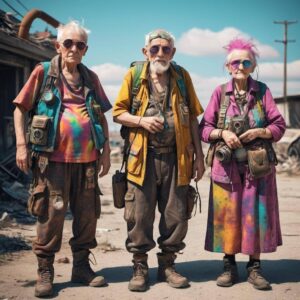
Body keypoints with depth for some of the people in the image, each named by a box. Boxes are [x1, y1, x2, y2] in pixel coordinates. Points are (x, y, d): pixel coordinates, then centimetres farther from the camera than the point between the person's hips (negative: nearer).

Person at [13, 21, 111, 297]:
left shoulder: (91, 78, 13)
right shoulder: (43, 72, 3)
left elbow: (102, 116, 18)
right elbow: (20, 109, 3)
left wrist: (106, 151, 11)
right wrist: (22, 145, -6)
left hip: (87, 159, 4)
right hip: (53, 158, -4)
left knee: (87, 215, 7)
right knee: (51, 214, -2)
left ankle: (81, 267, 21)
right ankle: (45, 271, 10)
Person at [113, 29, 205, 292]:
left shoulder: (182, 76, 8)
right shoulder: (134, 74, 3)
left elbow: (192, 117, 10)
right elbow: (118, 112, 5)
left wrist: (199, 155, 6)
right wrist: (141, 121, -14)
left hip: (176, 157, 2)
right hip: (143, 157, -2)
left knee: (176, 215, 6)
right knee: (139, 215, 1)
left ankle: (167, 264, 22)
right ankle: (140, 267, 15)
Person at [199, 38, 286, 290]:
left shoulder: (262, 91, 3)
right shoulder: (220, 93, 3)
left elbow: (279, 126, 2)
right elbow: (204, 128, 3)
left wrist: (259, 132, -14)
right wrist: (222, 133, -14)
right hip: (227, 165, 0)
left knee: (256, 213, 2)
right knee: (227, 214, 2)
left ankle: (254, 267, 13)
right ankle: (229, 266, 15)